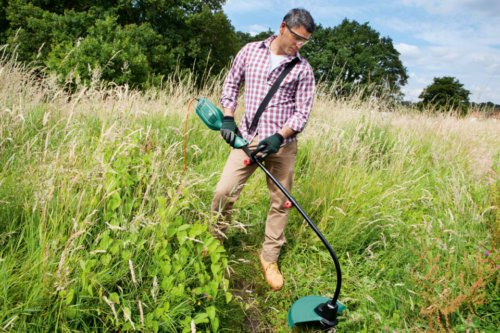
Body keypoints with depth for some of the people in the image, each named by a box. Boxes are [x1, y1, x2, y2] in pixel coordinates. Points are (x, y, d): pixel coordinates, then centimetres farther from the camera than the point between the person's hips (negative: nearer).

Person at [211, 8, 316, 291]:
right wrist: (228, 117, -1)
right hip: (248, 138, 1)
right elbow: (232, 84, 14)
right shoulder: (251, 51, 7)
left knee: (281, 202, 4)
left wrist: (279, 136, -17)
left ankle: (270, 258, 23)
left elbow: (303, 111, -1)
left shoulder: (303, 69, 2)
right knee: (224, 191, -6)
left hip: (283, 143, 0)